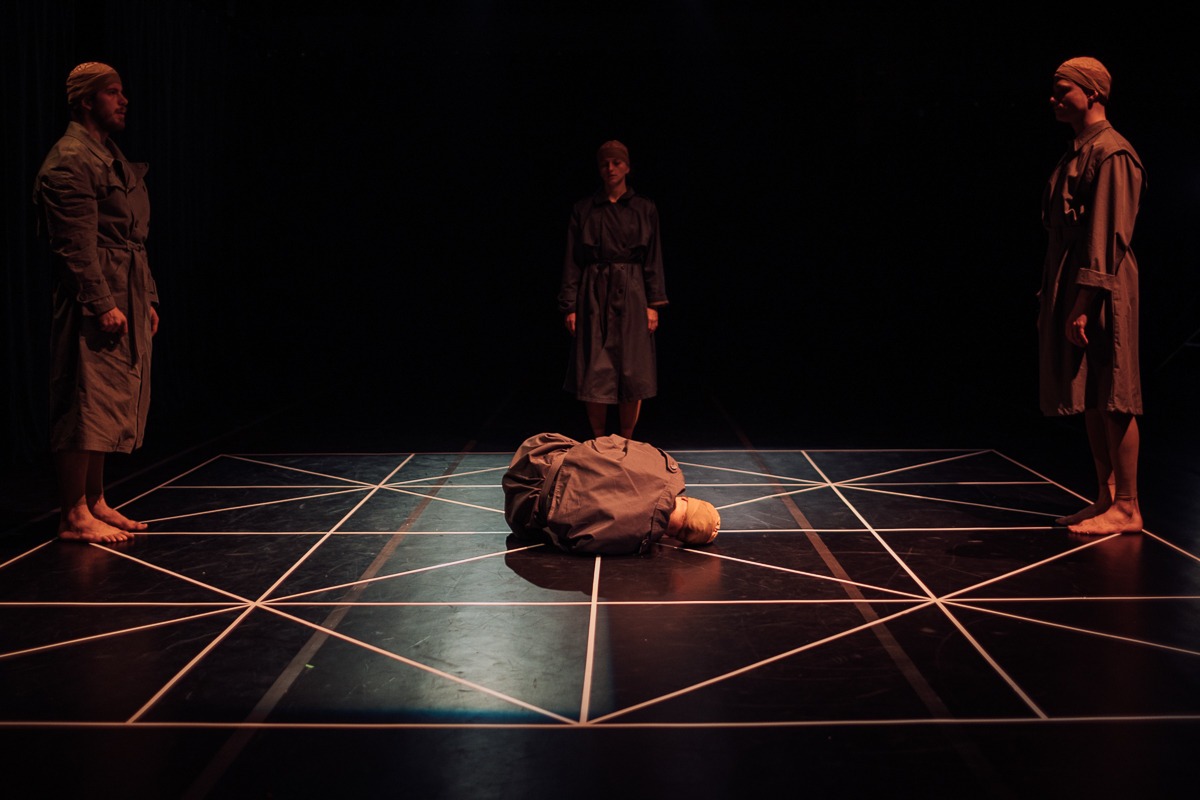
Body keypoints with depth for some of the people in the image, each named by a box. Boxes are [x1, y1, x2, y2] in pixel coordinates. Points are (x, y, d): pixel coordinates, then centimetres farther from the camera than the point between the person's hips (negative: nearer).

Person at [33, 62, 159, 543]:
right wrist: (102, 304, -22)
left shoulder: (110, 157, 20)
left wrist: (147, 299, 19)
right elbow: (77, 245, -18)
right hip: (92, 302, -10)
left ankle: (95, 503, 20)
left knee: (109, 406, 12)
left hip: (125, 297, 10)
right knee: (85, 404, -6)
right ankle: (74, 516, -2)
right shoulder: (70, 161, -11)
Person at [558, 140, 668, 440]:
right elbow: (572, 261, 4)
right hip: (594, 296, 0)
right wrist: (570, 306, -3)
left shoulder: (645, 210, 6)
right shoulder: (583, 210, 5)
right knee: (594, 375, -1)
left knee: (632, 374, -1)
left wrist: (653, 303, -3)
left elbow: (653, 260, 5)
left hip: (631, 296, 0)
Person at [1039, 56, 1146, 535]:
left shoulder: (1110, 153, -13)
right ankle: (1107, 499, 19)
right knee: (1090, 401, 12)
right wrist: (1053, 298, 17)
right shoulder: (1079, 152, 17)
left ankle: (1126, 508, 1)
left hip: (1101, 291, -10)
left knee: (1112, 400, -5)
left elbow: (1107, 235, -19)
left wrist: (1084, 304, -22)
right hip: (1071, 284, 10)